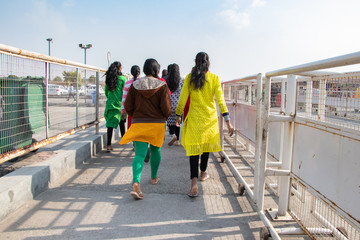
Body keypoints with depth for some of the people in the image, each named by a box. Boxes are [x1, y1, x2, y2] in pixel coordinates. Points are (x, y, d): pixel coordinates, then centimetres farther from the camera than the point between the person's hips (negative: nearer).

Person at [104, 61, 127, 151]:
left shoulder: (108, 79, 7)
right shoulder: (122, 78, -6)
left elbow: (106, 92, 14)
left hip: (110, 103, 3)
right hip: (120, 103, -2)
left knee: (110, 122, -2)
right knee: (121, 121, 17)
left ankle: (109, 144, -11)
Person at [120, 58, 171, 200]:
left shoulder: (134, 85, 0)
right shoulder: (162, 86, -7)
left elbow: (128, 107, 0)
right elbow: (166, 108, -13)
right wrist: (165, 117, 9)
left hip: (139, 124, 1)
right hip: (157, 124, -1)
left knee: (139, 154, -2)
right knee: (155, 151, 19)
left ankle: (136, 183, -22)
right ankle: (154, 177, 36)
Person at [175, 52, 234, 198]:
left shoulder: (189, 78, -3)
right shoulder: (214, 78, -3)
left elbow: (182, 99, -1)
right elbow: (220, 101, -7)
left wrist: (178, 116, 11)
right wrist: (228, 121, -5)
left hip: (194, 118, -1)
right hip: (209, 117, 1)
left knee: (194, 148, -1)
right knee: (206, 145, 20)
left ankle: (194, 183, -15)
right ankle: (203, 173, 39)